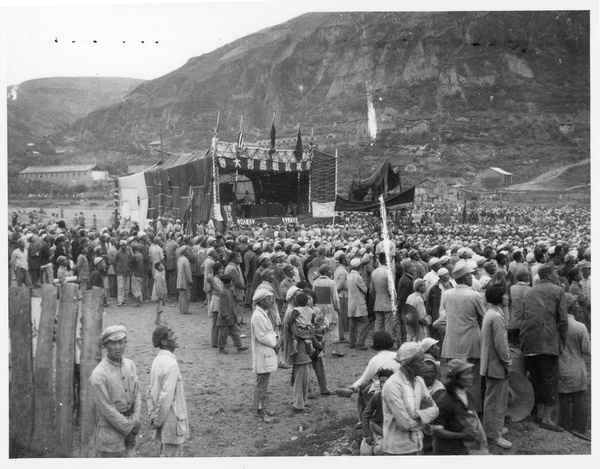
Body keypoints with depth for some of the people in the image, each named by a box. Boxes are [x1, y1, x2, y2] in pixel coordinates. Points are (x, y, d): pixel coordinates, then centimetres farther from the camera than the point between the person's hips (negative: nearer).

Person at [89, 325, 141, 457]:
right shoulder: (99, 374, -17)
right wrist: (130, 427, -12)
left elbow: (136, 395, 4)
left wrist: (134, 423, -7)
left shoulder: (130, 365, 3)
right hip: (110, 431, -6)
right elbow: (106, 409, -17)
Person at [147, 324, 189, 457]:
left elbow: (151, 391, 11)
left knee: (165, 454, 20)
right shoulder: (171, 364, -23)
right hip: (172, 422, -9)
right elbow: (166, 397, -24)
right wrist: (157, 421, -12)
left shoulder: (157, 360, 5)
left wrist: (152, 416, 11)